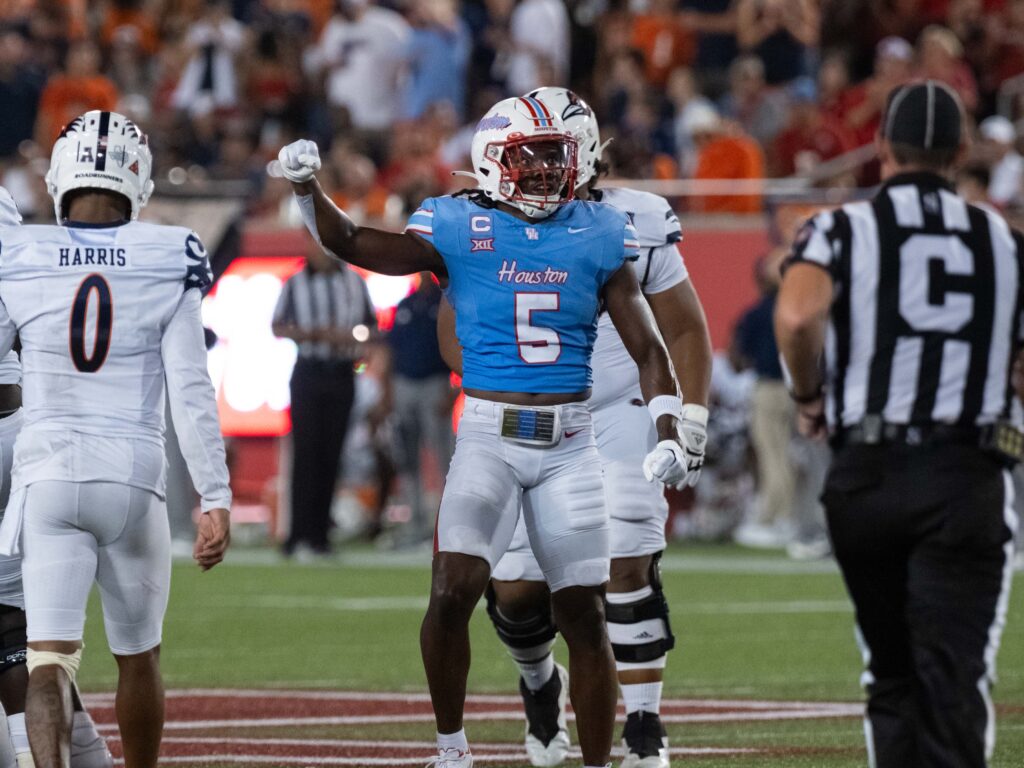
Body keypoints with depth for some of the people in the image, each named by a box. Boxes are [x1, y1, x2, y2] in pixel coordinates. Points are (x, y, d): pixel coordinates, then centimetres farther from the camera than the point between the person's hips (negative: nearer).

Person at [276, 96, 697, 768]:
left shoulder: (596, 236, 4)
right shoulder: (463, 230, -1)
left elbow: (647, 347, 6)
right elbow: (352, 244, -9)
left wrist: (669, 433, -5)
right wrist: (308, 189, -26)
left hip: (569, 442, 2)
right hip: (489, 436, -2)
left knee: (583, 613, 3)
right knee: (453, 592, -15)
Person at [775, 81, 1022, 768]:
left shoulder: (843, 229, 4)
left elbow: (797, 317, -16)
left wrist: (808, 394, 0)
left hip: (868, 475, 0)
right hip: (969, 479, 0)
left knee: (893, 676, 13)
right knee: (953, 678, -8)